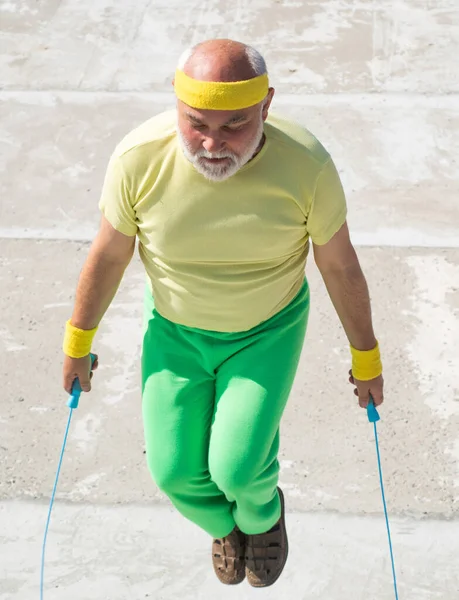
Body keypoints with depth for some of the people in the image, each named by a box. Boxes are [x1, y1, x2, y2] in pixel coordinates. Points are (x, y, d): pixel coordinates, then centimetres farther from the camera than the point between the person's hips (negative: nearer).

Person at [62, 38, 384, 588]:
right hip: (175, 329, 2)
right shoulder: (138, 158, -26)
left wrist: (367, 358, 0)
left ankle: (264, 513, 29)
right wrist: (77, 345, 3)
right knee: (175, 471, 3)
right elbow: (108, 255, -9)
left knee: (237, 467, -12)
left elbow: (340, 265, -12)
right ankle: (224, 524, 41)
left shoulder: (306, 165, -28)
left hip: (268, 330, -1)